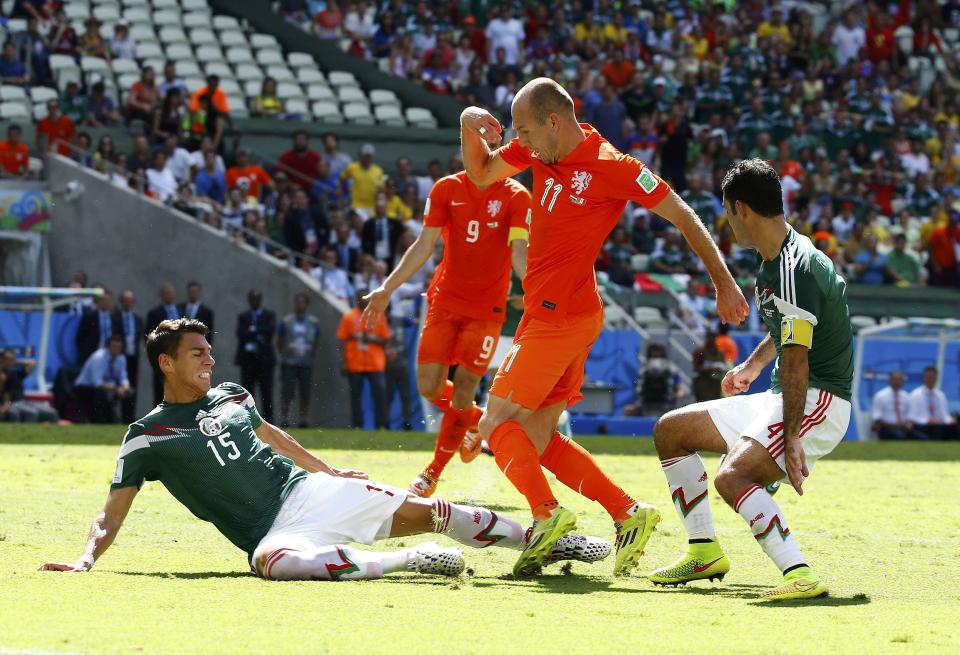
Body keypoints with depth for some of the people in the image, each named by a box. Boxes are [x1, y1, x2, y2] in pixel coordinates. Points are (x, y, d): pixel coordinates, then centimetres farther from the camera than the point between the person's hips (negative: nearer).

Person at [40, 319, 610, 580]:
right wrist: (85, 560, -21)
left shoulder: (230, 395, 14)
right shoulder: (147, 439, -2)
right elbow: (112, 515, -3)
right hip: (272, 529, -6)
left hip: (307, 489, 6)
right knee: (274, 562, -42)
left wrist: (327, 469, 37)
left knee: (424, 511, -5)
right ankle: (408, 561, -37)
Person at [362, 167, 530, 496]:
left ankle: (433, 471, 14)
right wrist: (387, 289, -4)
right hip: (445, 301, 3)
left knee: (462, 393, -4)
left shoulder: (515, 197, -7)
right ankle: (478, 421, 29)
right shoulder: (447, 189, 1)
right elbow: (424, 246, 2)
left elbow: (519, 252, -17)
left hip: (487, 308, -3)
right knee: (429, 388, -3)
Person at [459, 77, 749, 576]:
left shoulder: (611, 168, -15)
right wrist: (470, 126, 2)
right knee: (535, 437, 9)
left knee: (497, 423, -8)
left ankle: (547, 514, -15)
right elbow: (480, 175, 22)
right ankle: (626, 513, 8)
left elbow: (682, 217, -8)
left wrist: (723, 282, -6)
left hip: (560, 318, -9)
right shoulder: (538, 151, 6)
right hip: (549, 314, 9)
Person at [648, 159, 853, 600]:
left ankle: (800, 576, -37)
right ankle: (704, 552, 19)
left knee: (732, 476, -33)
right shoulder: (776, 263, 10)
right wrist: (753, 365, 38)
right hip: (779, 399, 11)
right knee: (670, 431, 16)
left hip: (818, 401, -11)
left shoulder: (795, 270, -22)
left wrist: (790, 438, -28)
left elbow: (796, 362, -26)